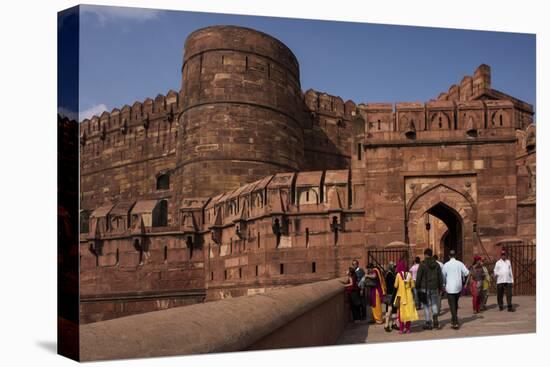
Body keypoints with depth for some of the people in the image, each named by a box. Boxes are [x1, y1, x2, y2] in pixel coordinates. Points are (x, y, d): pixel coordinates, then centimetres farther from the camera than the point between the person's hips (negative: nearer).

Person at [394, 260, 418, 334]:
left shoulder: (398, 274, -9)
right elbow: (412, 285, 2)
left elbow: (396, 285, -5)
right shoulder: (409, 274, -1)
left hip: (401, 295, -2)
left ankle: (401, 329, 2)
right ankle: (408, 328, 10)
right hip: (408, 295, 2)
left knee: (401, 311, 4)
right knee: (408, 311, 9)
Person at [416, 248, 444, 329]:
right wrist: (440, 287, 16)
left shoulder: (422, 264, -9)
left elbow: (418, 277, -10)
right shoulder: (436, 264, 4)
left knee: (426, 306, 4)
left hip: (424, 288, -4)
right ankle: (435, 320, 0)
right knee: (434, 304, 16)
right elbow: (440, 277, 7)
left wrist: (417, 287, -1)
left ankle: (428, 323, 7)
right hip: (434, 288, 4)